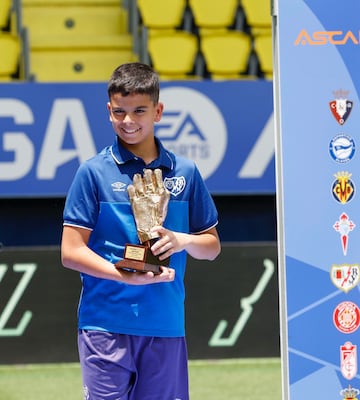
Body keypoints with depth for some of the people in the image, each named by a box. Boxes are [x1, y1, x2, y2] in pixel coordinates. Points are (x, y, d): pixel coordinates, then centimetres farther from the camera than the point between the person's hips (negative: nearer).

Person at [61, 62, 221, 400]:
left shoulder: (184, 172, 9)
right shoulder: (94, 172, 0)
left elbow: (212, 246, 17)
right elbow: (71, 252, -3)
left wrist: (183, 240, -6)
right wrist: (128, 276, -17)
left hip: (166, 327, 3)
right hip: (105, 324, -3)